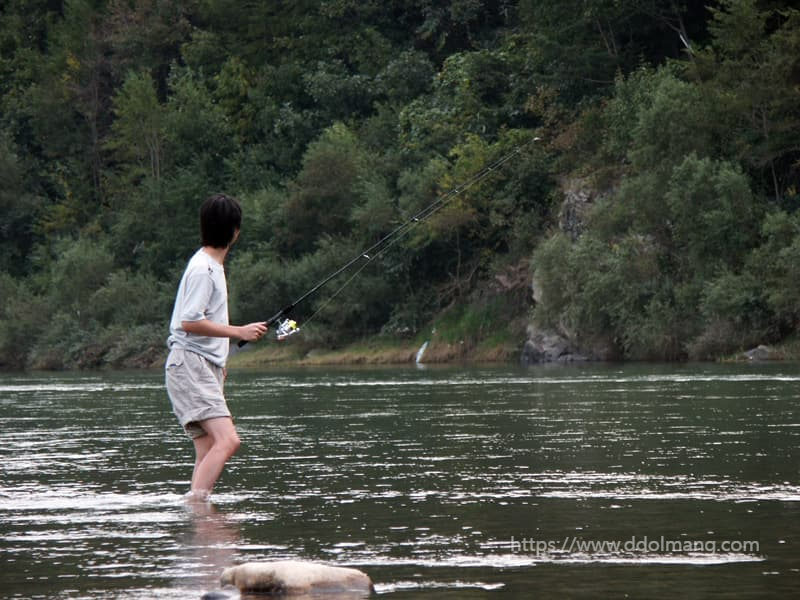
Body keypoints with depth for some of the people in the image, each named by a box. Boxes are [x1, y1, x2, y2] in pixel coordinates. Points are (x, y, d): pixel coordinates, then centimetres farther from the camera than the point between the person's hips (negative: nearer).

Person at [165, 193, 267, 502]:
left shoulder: (212, 265, 17)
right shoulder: (203, 269, -13)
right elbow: (189, 323, -19)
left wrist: (218, 362, 28)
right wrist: (239, 332, -17)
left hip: (205, 368, 10)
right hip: (190, 365, -10)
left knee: (208, 450, 5)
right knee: (227, 440, -22)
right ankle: (195, 503, -29)